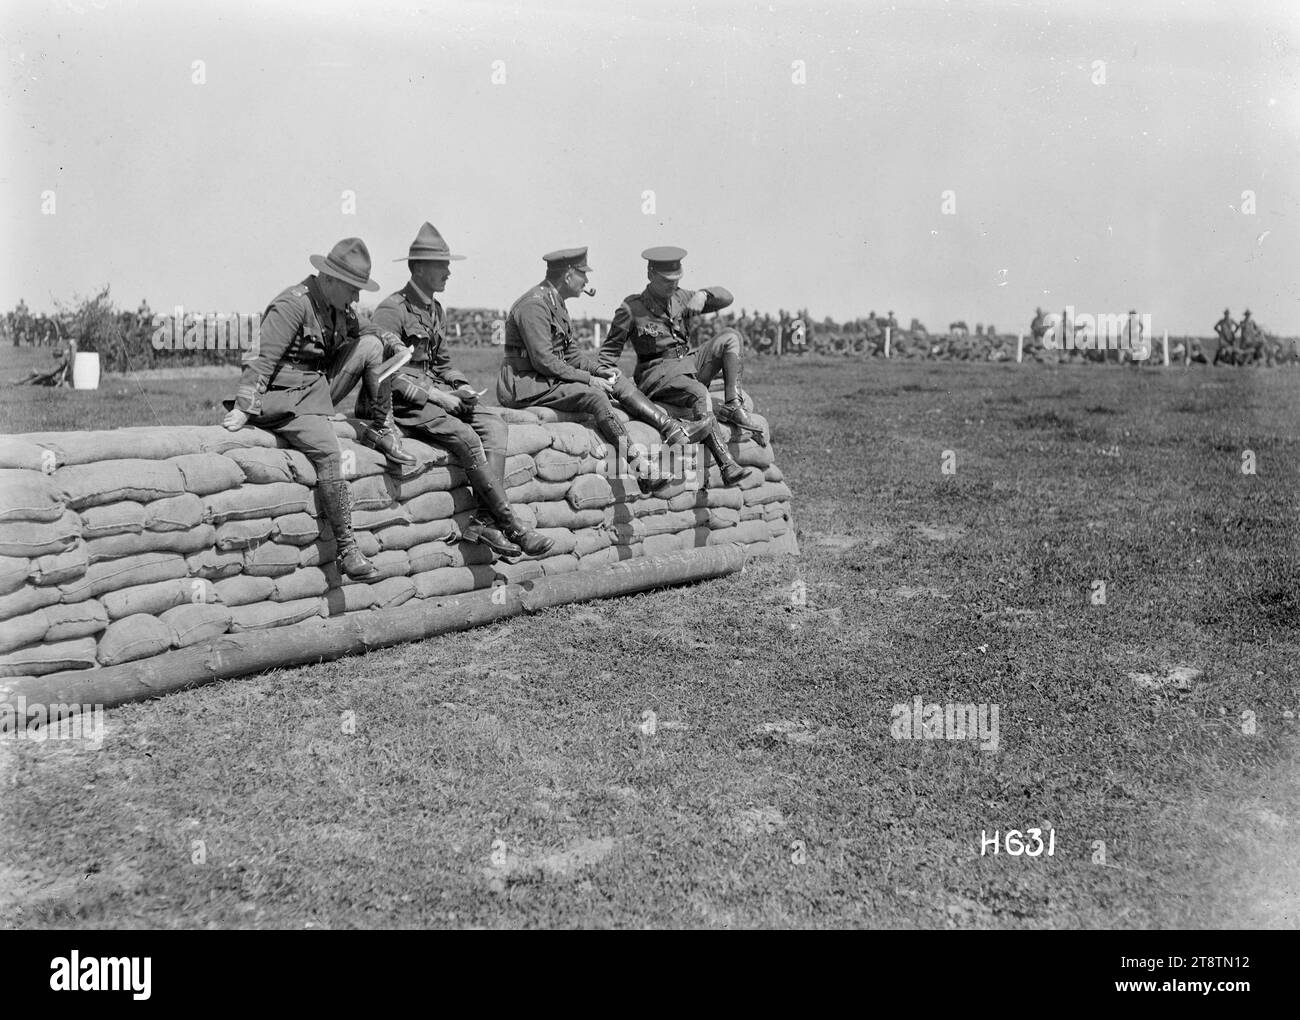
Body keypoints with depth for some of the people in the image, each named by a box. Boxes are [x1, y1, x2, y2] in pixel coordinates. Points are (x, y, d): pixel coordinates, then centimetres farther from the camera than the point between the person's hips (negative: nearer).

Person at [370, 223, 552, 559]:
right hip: (403, 404, -8)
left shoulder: (436, 310, 17)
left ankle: (484, 521, -25)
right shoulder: (391, 311, -11)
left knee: (493, 424, -15)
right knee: (463, 434, -29)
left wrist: (462, 386, 4)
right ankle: (512, 526, -24)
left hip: (436, 395, 8)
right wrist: (432, 394, -20)